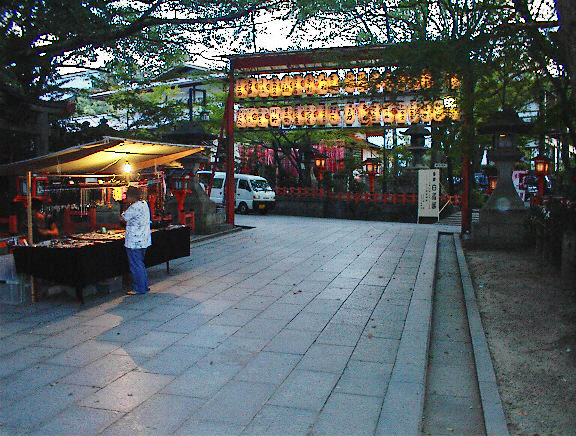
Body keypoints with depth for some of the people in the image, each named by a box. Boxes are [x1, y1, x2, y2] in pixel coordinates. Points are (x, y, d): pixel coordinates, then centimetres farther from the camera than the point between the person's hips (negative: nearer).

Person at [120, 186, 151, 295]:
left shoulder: (134, 207, -20)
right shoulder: (144, 204, 9)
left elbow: (123, 218, -10)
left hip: (134, 242, -10)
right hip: (143, 240, 10)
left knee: (136, 265, 0)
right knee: (140, 264, 19)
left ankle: (139, 289, 5)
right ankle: (144, 286, 25)